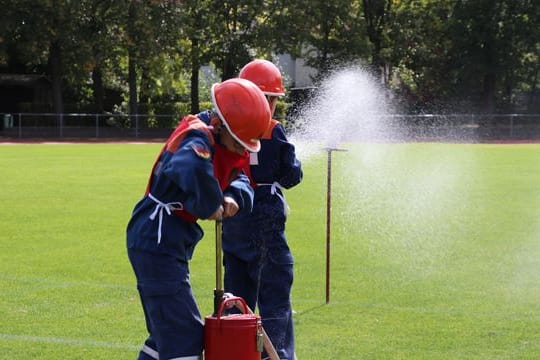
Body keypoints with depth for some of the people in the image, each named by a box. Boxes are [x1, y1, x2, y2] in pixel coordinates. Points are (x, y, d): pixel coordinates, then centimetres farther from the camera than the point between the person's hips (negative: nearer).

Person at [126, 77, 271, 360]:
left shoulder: (220, 142, 8)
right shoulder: (199, 140, -21)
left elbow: (239, 180, 6)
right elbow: (194, 170, -44)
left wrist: (234, 198, -17)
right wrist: (209, 207, -28)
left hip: (156, 243, 10)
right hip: (158, 244, -10)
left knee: (166, 332, 21)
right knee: (184, 336, -11)